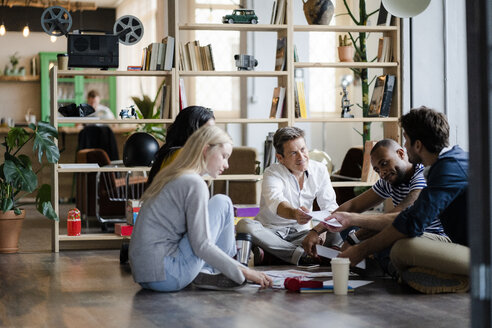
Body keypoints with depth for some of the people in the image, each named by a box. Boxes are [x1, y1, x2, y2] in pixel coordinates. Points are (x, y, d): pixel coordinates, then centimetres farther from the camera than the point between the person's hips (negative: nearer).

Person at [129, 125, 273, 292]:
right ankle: (207, 273, 4)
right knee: (222, 203, -2)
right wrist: (243, 272, -10)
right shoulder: (194, 183, -12)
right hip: (165, 276, -10)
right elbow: (201, 246, -16)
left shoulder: (173, 177, 17)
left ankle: (204, 272, 9)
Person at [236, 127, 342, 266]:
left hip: (301, 233, 3)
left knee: (338, 233, -23)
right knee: (244, 225, -33)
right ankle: (303, 255, -39)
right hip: (271, 231, -3)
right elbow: (276, 203, -33)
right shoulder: (272, 174, -12)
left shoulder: (319, 170, 2)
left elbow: (329, 205, -1)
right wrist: (294, 213, -57)